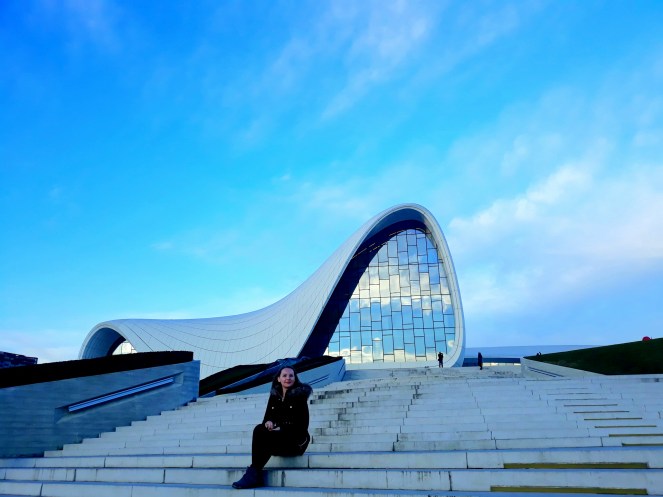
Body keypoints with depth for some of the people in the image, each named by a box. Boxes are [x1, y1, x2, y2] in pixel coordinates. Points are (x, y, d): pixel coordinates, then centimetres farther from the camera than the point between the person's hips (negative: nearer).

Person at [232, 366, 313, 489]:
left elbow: (303, 424, -8)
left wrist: (282, 428, -19)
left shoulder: (299, 395, -3)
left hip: (296, 440, -4)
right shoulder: (274, 396, 11)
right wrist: (268, 422, -16)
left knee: (266, 436, -31)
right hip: (276, 437, 4)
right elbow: (267, 417, 9)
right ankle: (255, 475, -33)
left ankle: (253, 473, -25)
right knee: (259, 429, -27)